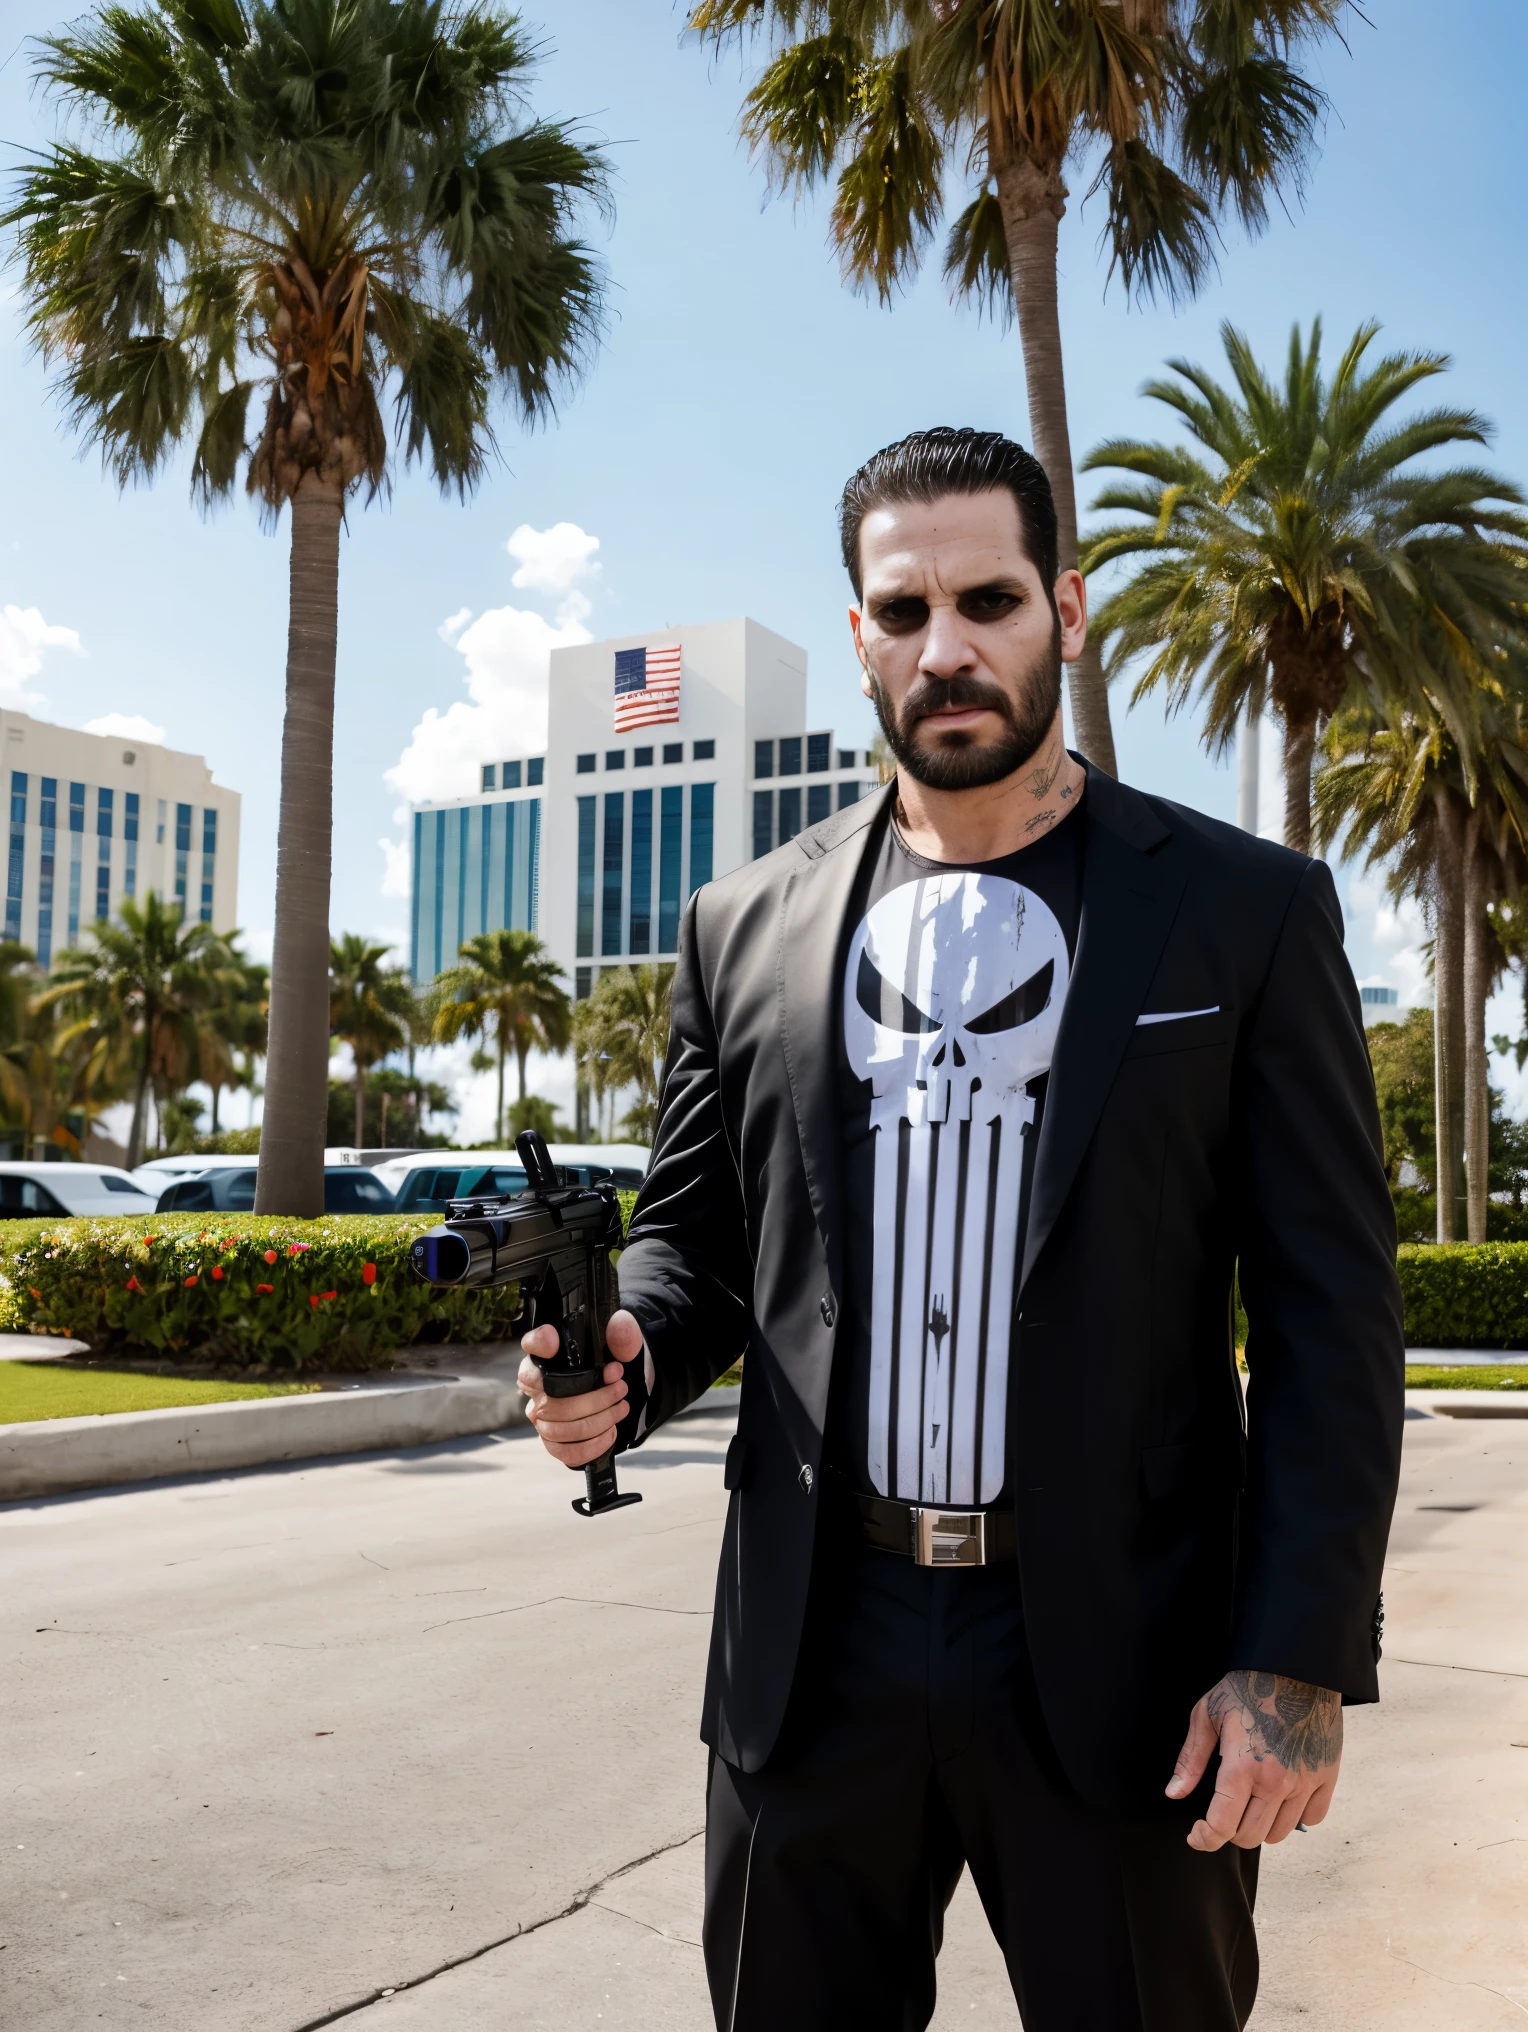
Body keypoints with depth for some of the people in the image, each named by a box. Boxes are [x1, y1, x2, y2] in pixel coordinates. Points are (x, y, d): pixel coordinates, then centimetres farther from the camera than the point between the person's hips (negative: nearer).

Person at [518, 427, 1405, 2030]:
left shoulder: (1247, 910, -2)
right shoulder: (746, 928, 7)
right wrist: (624, 1358, -10)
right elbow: (690, 1236, 13)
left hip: (1121, 1662, -2)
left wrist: (1301, 1661, -11)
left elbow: (1331, 1310, -4)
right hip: (814, 1651, 3)